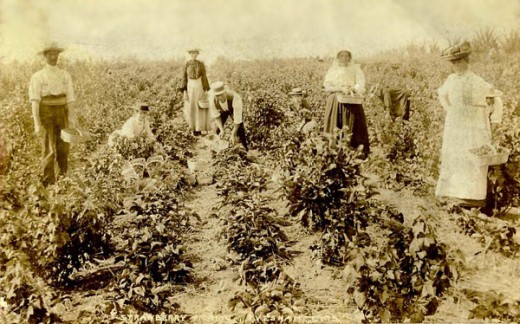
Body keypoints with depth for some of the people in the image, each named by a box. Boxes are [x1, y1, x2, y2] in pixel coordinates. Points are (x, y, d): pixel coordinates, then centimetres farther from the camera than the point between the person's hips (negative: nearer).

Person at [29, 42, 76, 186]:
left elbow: (70, 100, 5)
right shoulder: (38, 76, -1)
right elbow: (35, 101, -7)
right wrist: (37, 124, -15)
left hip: (62, 113, 3)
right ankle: (48, 184, 1)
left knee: (63, 149, 6)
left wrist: (71, 120, -3)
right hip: (46, 114, -3)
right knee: (49, 150, -6)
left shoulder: (65, 76, 8)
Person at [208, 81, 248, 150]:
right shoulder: (212, 98, -36)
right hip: (222, 110, 2)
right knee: (217, 129, -7)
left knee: (240, 128, -16)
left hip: (234, 109, -2)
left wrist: (233, 134, -40)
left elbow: (238, 118, -41)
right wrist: (221, 129, -26)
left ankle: (245, 149, 4)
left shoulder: (235, 97, -46)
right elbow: (215, 115, -19)